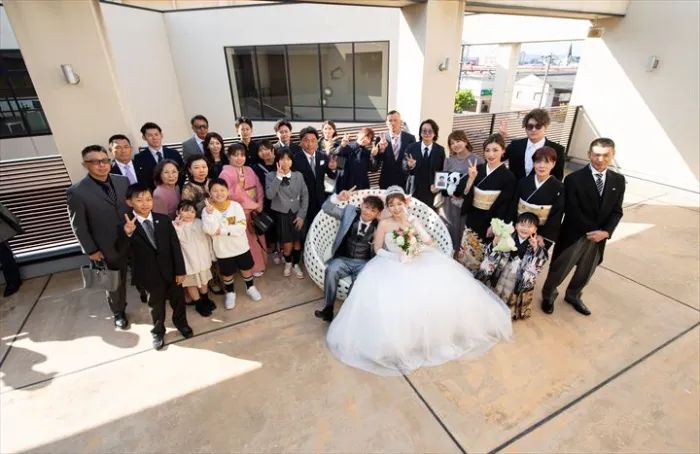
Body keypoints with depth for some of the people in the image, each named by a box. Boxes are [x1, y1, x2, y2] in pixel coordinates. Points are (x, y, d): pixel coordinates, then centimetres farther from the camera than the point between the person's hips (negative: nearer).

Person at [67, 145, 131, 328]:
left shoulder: (123, 181, -4)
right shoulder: (76, 192, -16)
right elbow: (78, 226, -10)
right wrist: (91, 250, -9)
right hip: (109, 248, -3)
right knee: (115, 282, 17)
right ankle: (118, 312, 41)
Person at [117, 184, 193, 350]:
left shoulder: (164, 219, -9)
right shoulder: (125, 225, -14)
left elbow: (175, 246, -5)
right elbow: (122, 252, -19)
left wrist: (180, 270, -5)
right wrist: (127, 234, -38)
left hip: (170, 270, 2)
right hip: (149, 274, -1)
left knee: (178, 299, 20)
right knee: (156, 304, 19)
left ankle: (181, 323, 48)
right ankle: (158, 331, 46)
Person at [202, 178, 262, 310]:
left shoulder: (236, 206, -13)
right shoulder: (207, 210, -11)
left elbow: (241, 227, -21)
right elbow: (210, 230, -25)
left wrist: (222, 230, -24)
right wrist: (210, 212, -33)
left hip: (241, 246, 0)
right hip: (222, 250, 0)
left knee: (246, 269, 18)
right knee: (227, 273, 18)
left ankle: (250, 288, 44)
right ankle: (230, 293, 44)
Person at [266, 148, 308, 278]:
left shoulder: (298, 175, 0)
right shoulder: (271, 176, -4)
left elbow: (305, 196, 1)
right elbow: (269, 195, -18)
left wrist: (302, 215, -6)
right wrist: (279, 176, -20)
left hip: (297, 213, 2)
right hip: (281, 214, -1)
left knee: (297, 242, 6)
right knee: (287, 245, -3)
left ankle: (296, 264, 32)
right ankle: (288, 263, 29)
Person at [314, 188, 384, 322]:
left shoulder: (380, 225, 1)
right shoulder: (349, 211, 3)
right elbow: (327, 209, -2)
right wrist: (338, 198, -22)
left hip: (364, 263, -1)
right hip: (343, 259, 1)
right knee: (331, 271, -29)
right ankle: (328, 308, -14)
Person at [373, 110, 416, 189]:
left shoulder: (410, 138, -1)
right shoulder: (382, 139, -4)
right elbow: (376, 164, -8)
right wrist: (381, 150, -25)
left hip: (405, 181, 1)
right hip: (386, 182, 0)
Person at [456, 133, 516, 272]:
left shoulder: (508, 176, -12)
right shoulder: (477, 169, -1)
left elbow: (505, 206, -10)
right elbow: (463, 192, -6)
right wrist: (471, 177, -20)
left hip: (489, 222, -4)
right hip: (472, 219, 4)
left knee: (479, 258, 11)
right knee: (464, 254, 15)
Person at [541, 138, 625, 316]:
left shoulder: (618, 181, 1)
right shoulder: (574, 179, -15)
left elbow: (617, 211, 2)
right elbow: (572, 211, -17)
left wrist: (605, 231, -14)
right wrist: (590, 231, -17)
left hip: (599, 237, 5)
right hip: (573, 235, -5)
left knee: (586, 271, 21)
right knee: (559, 269, 9)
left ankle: (573, 295, 45)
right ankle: (548, 295, 34)